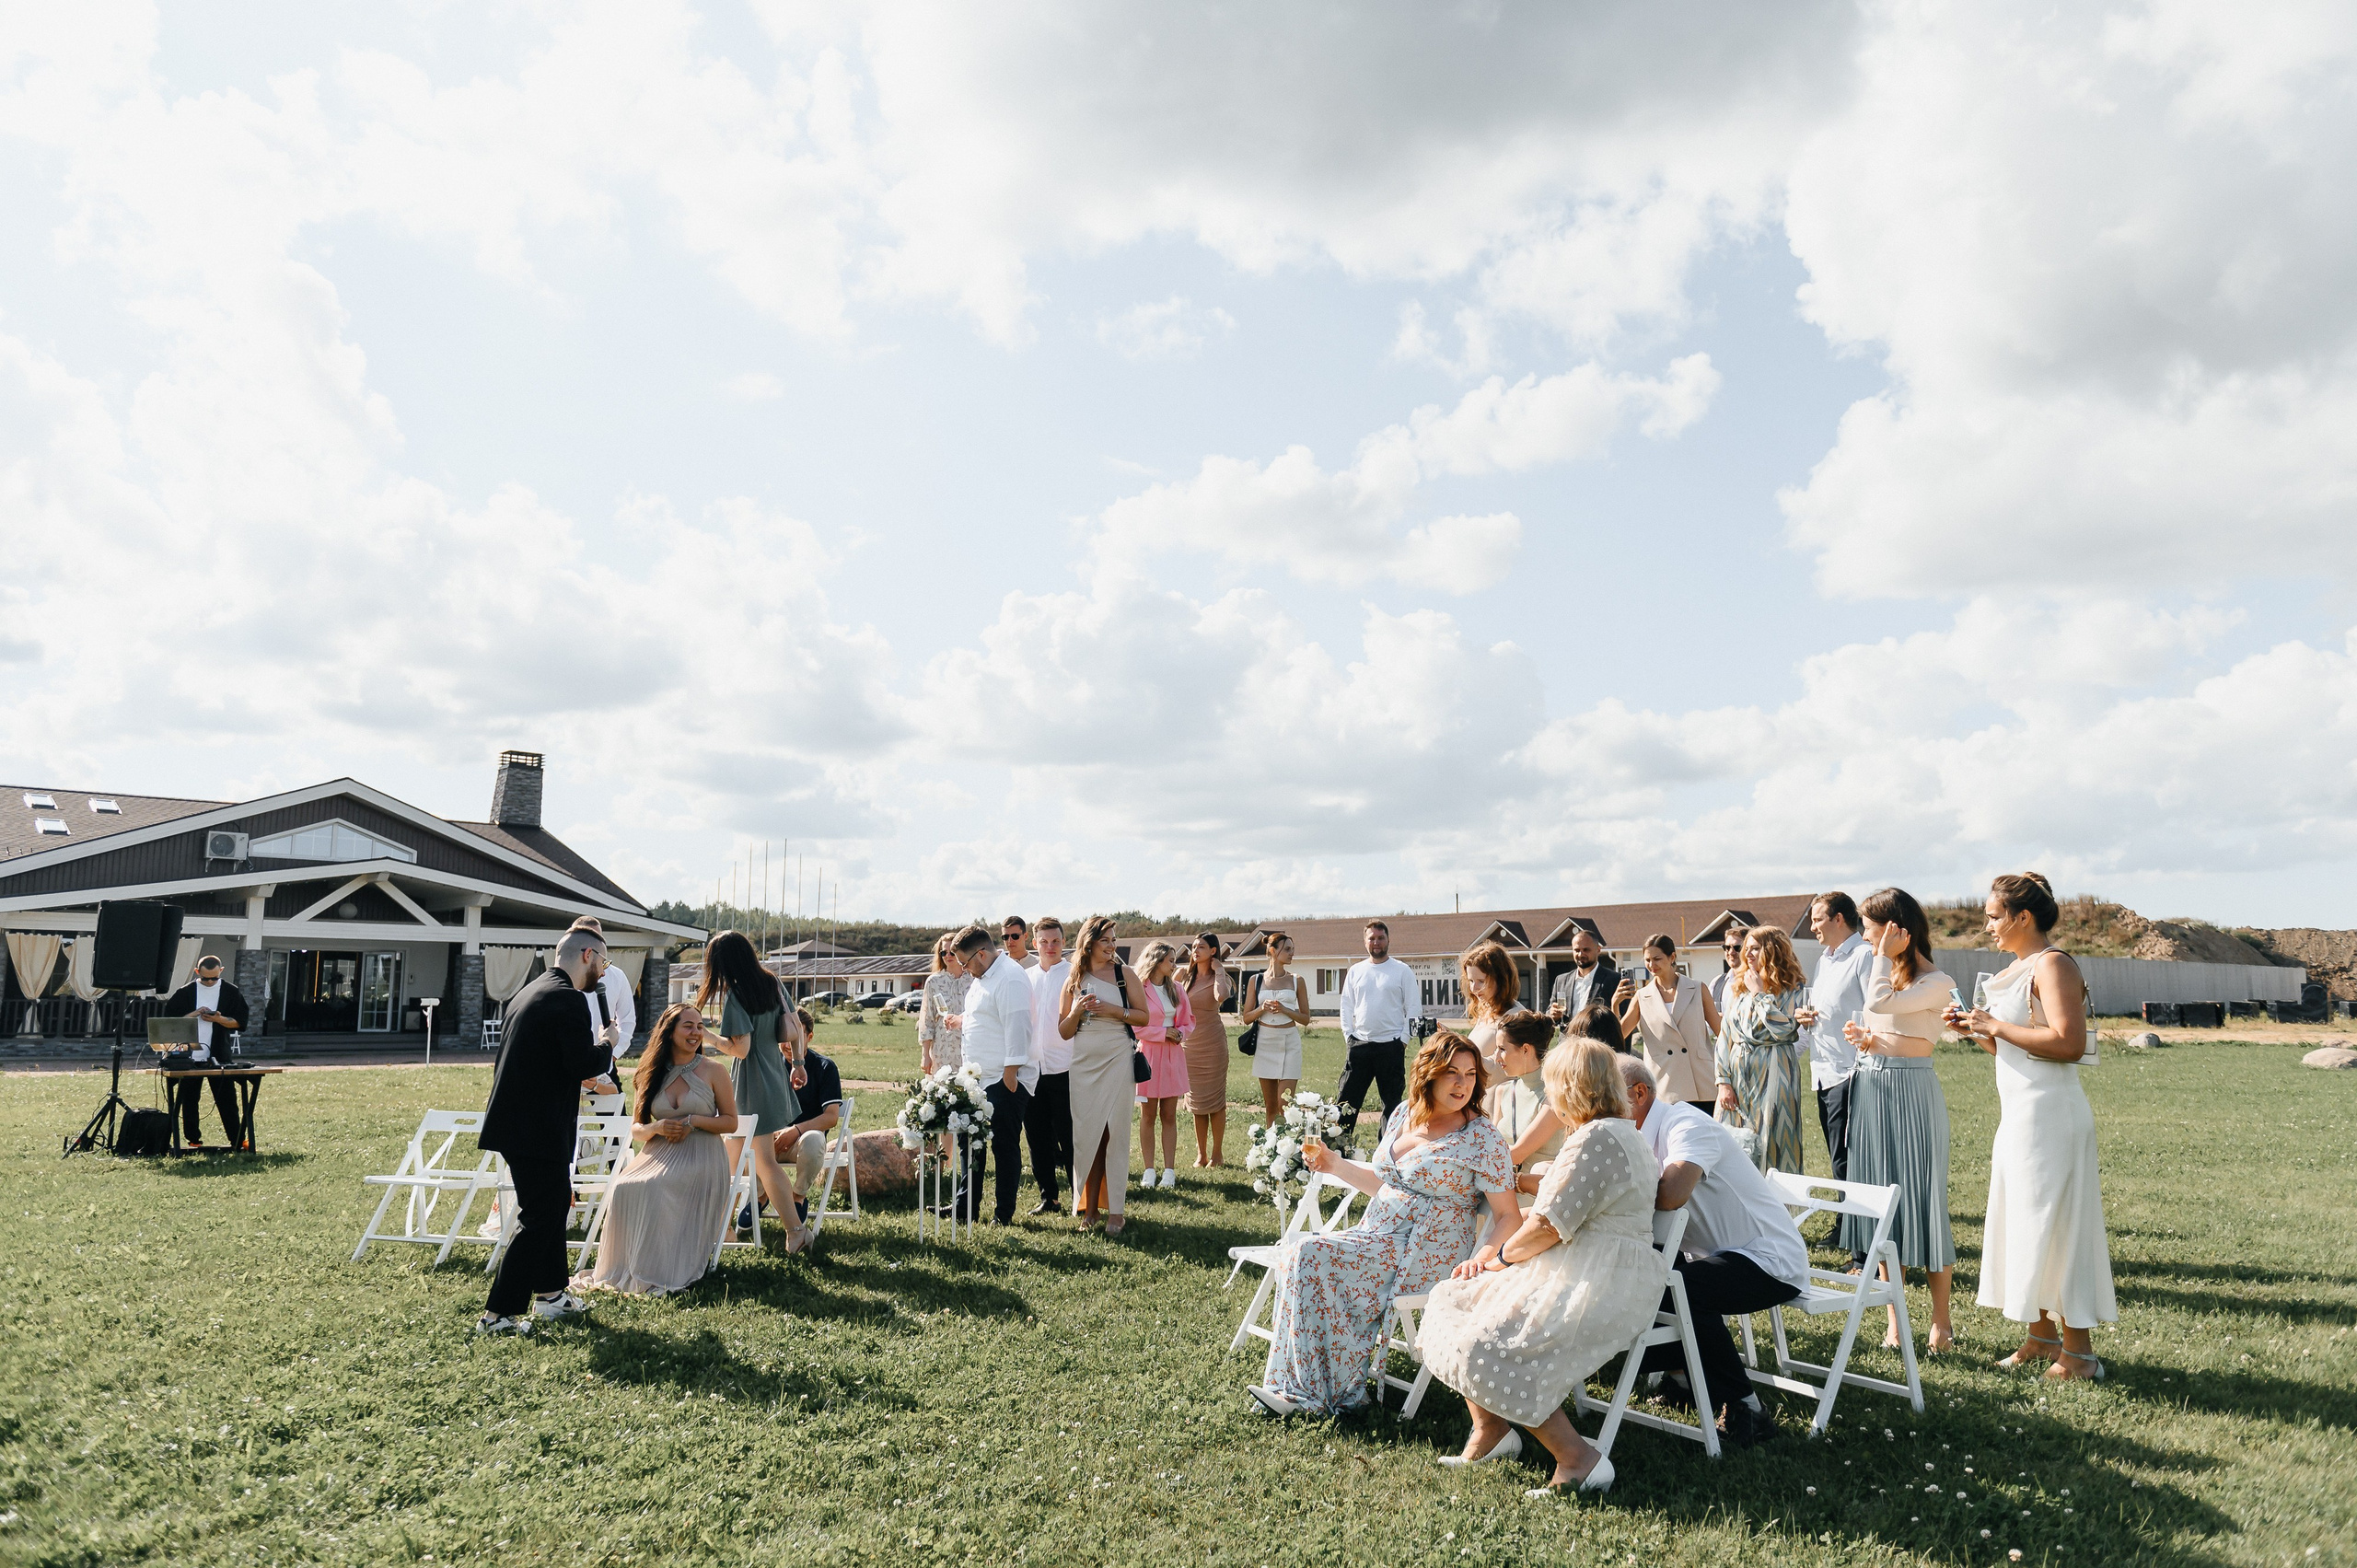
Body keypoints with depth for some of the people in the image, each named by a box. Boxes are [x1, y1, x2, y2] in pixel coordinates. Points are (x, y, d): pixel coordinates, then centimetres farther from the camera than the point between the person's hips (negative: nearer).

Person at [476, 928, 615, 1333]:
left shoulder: (530, 993, 14)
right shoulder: (570, 999, -17)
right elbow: (584, 1064, -23)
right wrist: (606, 1045, -4)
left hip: (514, 1119, 10)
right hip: (538, 1128, -10)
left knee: (556, 1202, 21)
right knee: (539, 1218, -1)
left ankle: (550, 1293, 32)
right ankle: (497, 1314, 3)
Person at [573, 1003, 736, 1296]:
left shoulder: (713, 1071, 2)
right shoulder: (651, 1074, 11)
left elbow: (731, 1121, 3)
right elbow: (636, 1130, 12)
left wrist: (693, 1121, -12)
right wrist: (657, 1127, -10)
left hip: (700, 1157, -4)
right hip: (659, 1154, 4)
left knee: (655, 1188, -31)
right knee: (623, 1186, -27)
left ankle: (661, 1271, -16)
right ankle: (624, 1268, -14)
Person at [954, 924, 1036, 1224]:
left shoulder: (1011, 977, -17)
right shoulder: (981, 977, 17)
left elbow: (1016, 1025, -22)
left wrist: (1011, 1072, -23)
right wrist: (962, 1024, 11)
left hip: (1006, 1079, -10)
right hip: (980, 1076, 10)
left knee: (1005, 1146, -1)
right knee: (972, 1142, 14)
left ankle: (1004, 1213, 8)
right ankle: (968, 1207, 25)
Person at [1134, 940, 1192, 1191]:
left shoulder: (1176, 989, 11)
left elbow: (1188, 1021, 14)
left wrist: (1179, 1034, -6)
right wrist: (1163, 1033, -11)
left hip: (1173, 1056, 4)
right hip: (1148, 1055, -4)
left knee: (1169, 1115, 5)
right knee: (1148, 1115, 2)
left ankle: (1169, 1171, 7)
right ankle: (1149, 1170, 8)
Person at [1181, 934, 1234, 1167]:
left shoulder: (1219, 977, -4)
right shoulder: (1183, 974, 3)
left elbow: (1221, 996, -26)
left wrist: (1219, 971, -15)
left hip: (1213, 1042, -3)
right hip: (1189, 1042, 3)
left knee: (1215, 1099, 1)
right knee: (1196, 1100, 7)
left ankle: (1217, 1153, 8)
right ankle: (1201, 1154, 15)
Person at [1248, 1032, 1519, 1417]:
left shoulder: (1483, 1137, -10)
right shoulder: (1404, 1114, 8)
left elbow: (1509, 1216, -10)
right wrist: (1334, 1164, 10)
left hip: (1423, 1255, -7)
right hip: (1376, 1235, 7)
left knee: (1311, 1256, -21)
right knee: (1297, 1252, -16)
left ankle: (1320, 1391, -6)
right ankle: (1296, 1385, -7)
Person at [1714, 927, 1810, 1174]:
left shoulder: (1794, 989, -2)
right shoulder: (1743, 989, 13)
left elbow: (1783, 1029, -18)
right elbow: (1725, 1034, 8)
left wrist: (1760, 994, -9)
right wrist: (1723, 1081, 0)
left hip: (1772, 1074, -5)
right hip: (1738, 1073, 5)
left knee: (1771, 1144, -3)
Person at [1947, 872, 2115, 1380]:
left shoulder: (2052, 964, -13)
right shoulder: (2017, 969, 15)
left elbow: (2069, 1043, -25)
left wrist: (1995, 1025, -19)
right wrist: (1977, 1030, 6)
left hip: (2049, 1112, -10)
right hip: (2019, 1111, 10)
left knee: (2052, 1225, -4)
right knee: (2023, 1223, 13)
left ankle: (2079, 1351, 5)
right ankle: (2041, 1335, 23)